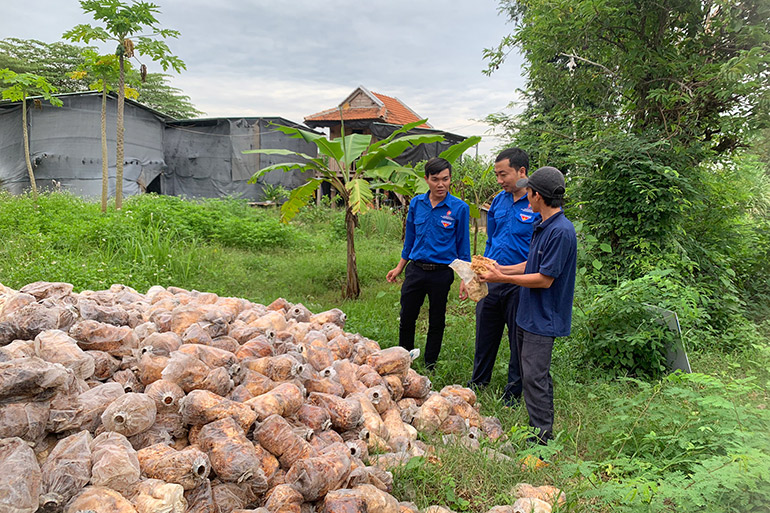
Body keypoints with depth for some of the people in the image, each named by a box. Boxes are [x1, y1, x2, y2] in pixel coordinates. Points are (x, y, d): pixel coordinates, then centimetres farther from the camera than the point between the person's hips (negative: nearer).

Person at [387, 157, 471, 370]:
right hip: (415, 270, 3)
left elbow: (463, 246, -1)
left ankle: (429, 368, 27)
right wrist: (399, 268, 14)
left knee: (436, 322, 11)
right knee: (406, 319, 9)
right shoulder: (416, 203, 2)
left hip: (442, 273, -2)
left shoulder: (459, 208, -7)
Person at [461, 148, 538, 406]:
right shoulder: (499, 201, 8)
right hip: (490, 281, 6)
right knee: (485, 336, 17)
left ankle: (513, 394, 28)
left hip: (520, 285, -5)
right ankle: (477, 383, 37)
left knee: (519, 342, 10)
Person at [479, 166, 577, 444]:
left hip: (543, 319, -10)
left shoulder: (561, 231, -22)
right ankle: (539, 428, 31)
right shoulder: (542, 225, 9)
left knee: (534, 377, -4)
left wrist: (502, 278, -17)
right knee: (533, 374, 18)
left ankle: (542, 438, 8)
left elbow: (545, 279, -22)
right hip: (529, 315, 10)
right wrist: (502, 269, 7)